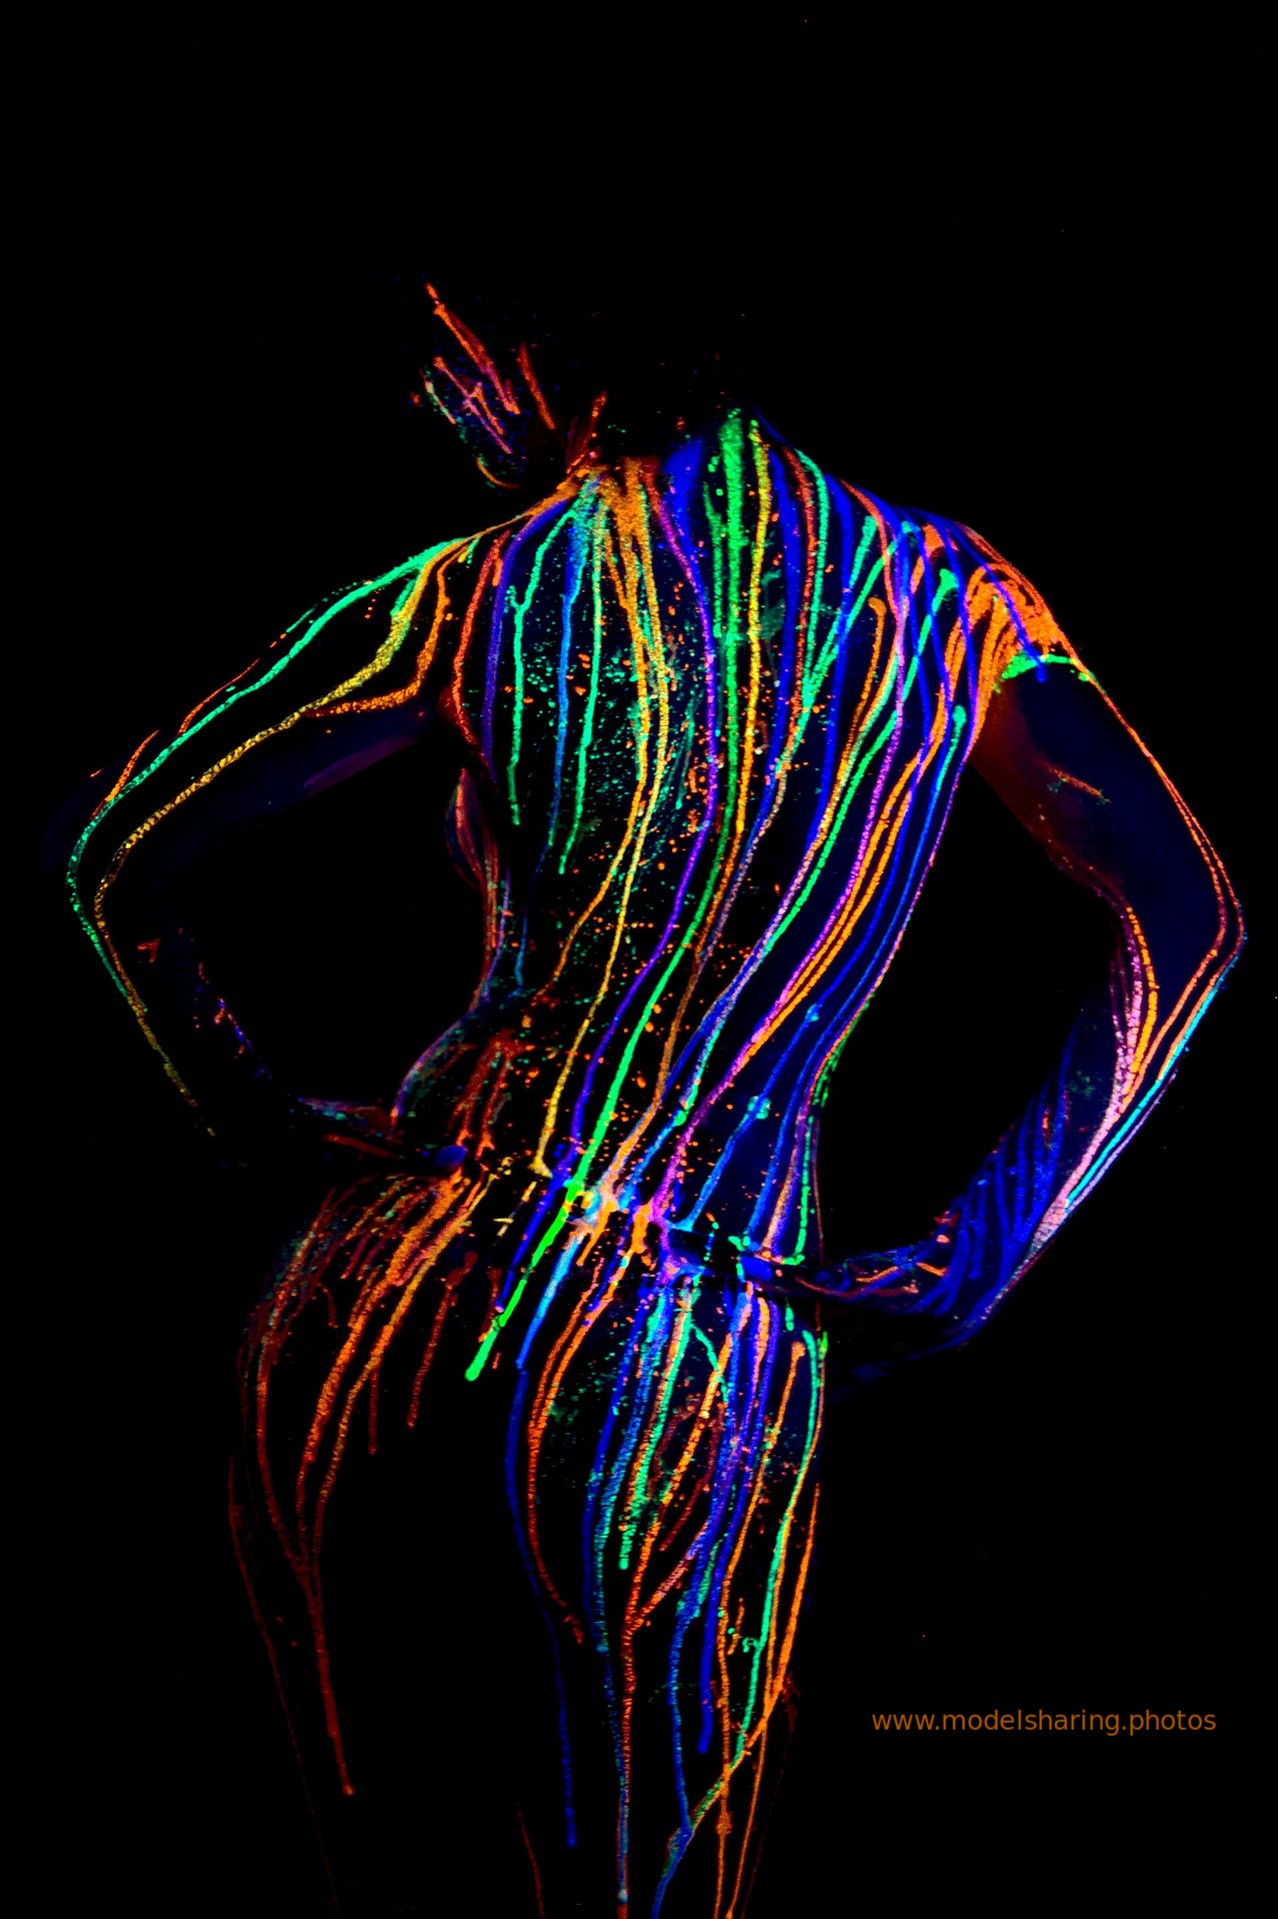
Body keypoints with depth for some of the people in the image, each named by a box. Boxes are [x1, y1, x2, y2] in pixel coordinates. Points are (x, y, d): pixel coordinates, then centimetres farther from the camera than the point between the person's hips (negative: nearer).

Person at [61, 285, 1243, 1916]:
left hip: (415, 1284, -1)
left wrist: (237, 1094, 10)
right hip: (703, 1375, 1)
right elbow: (1186, 918, -2)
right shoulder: (945, 589, -1)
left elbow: (118, 856, -3)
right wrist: (975, 1262, -1)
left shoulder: (468, 604, -6)